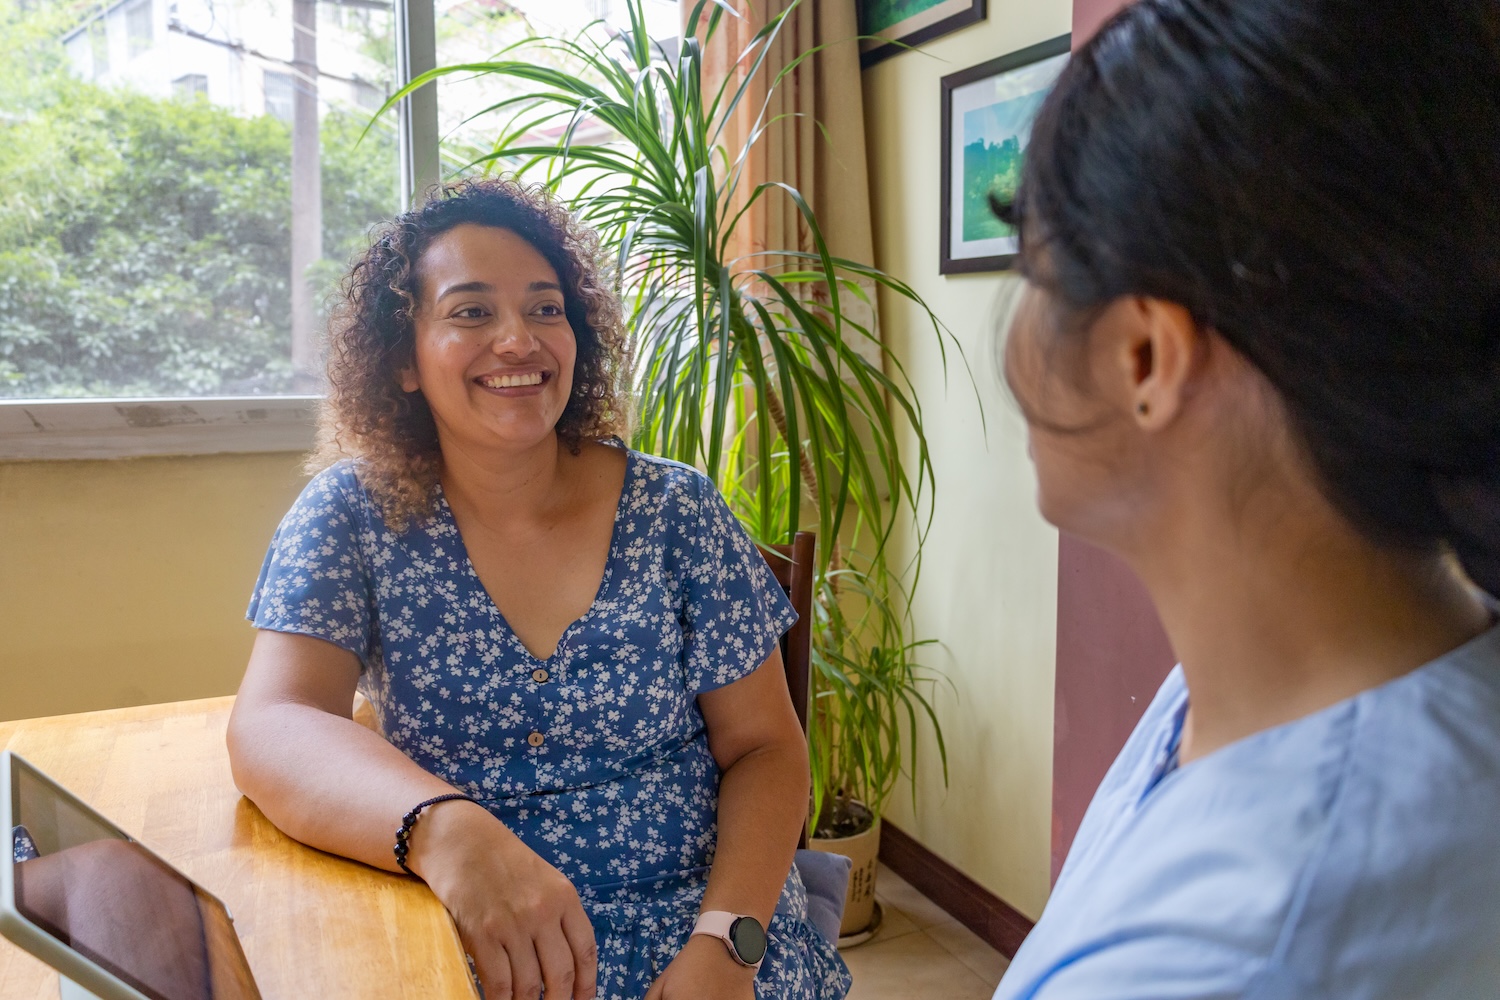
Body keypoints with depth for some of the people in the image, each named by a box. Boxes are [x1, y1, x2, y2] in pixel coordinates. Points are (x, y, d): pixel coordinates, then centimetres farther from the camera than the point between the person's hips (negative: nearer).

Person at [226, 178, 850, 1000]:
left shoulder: (675, 512, -1)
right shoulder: (352, 512, -1)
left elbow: (764, 749, 2)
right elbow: (271, 730, -12)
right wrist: (443, 829, -30)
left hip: (700, 925, 0)